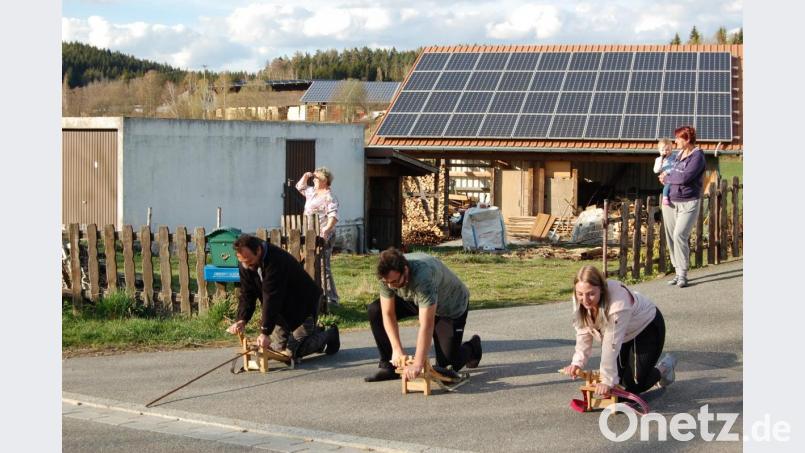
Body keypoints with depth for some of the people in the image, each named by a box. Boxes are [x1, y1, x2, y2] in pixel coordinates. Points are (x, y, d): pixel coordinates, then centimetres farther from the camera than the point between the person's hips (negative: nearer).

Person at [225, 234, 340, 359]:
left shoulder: (276, 261, -34)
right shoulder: (246, 265, -10)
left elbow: (272, 298, -36)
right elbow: (247, 294, -9)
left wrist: (265, 331, -37)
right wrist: (241, 320, -25)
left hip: (304, 305, -8)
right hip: (283, 309, 8)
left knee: (292, 351, -12)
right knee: (277, 348, 8)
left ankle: (329, 335, 10)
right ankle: (315, 332, 28)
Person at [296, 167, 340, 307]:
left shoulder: (329, 197, -11)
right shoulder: (312, 192, 18)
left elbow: (333, 216, -24)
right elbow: (300, 187, 37)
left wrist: (327, 229, -40)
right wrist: (305, 176, 19)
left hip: (323, 236, -10)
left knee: (323, 267, -13)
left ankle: (331, 299, -11)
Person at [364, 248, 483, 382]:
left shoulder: (424, 277, -44)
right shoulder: (388, 275, -26)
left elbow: (426, 325, -46)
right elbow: (388, 314, -17)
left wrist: (418, 364, -50)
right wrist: (397, 349, -26)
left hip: (452, 306, -6)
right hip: (416, 300, 6)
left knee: (447, 365, -11)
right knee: (375, 310, -13)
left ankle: (473, 347, 22)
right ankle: (388, 366, -2)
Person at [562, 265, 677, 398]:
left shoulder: (618, 304, -42)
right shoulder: (579, 300, -21)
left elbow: (612, 345, -40)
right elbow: (583, 332, -12)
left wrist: (607, 381, -37)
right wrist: (577, 362, -23)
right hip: (625, 334, 7)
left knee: (634, 385, -8)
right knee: (619, 378, 4)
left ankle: (665, 366, 20)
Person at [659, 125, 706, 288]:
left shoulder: (697, 156, -9)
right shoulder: (679, 154, 13)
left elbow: (685, 177, -20)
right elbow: (670, 171, 25)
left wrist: (667, 177, -5)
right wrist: (667, 176, 2)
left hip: (688, 203, -7)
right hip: (671, 201, 7)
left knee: (680, 235, -16)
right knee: (671, 237, 4)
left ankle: (683, 274, -9)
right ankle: (678, 272, 13)